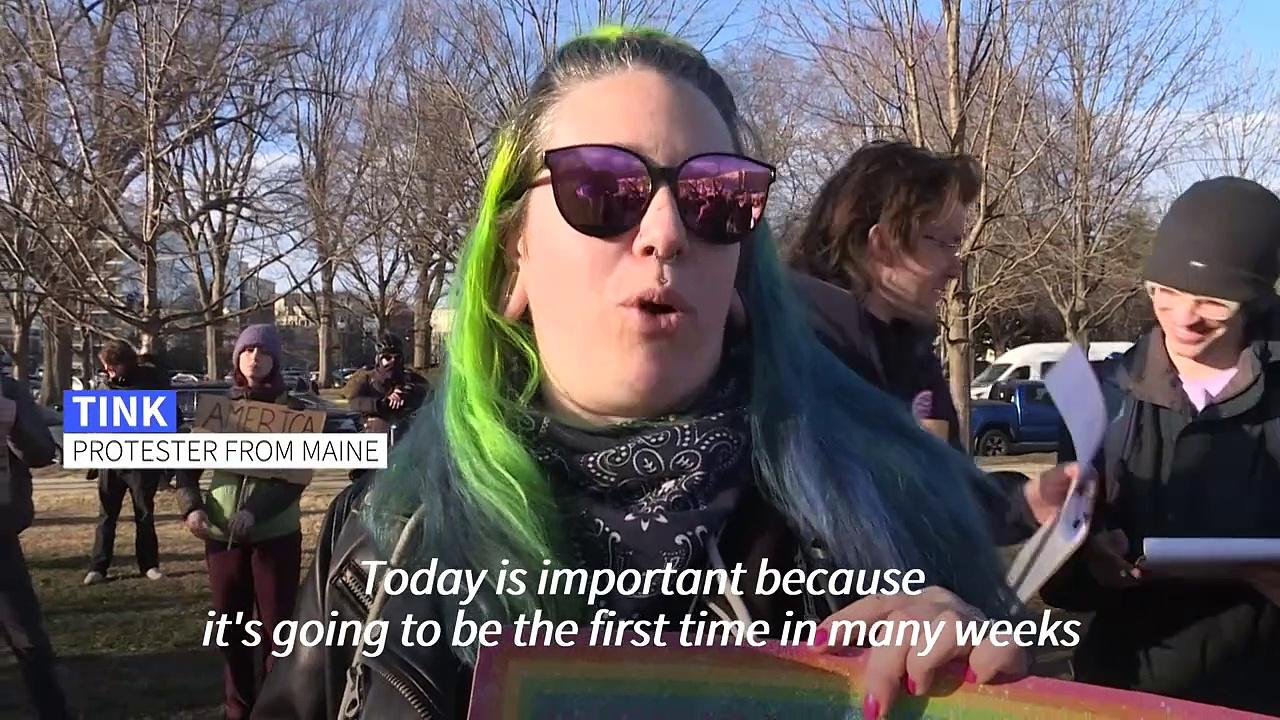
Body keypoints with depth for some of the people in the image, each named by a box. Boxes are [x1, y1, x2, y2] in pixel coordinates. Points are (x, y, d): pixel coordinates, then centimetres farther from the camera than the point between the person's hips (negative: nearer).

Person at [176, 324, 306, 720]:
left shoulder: (291, 410, -2)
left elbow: (296, 477, -10)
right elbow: (188, 464, 9)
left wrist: (255, 512, -24)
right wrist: (191, 506, -10)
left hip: (276, 534, -3)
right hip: (222, 534, 3)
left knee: (279, 624, 0)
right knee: (230, 625, 10)